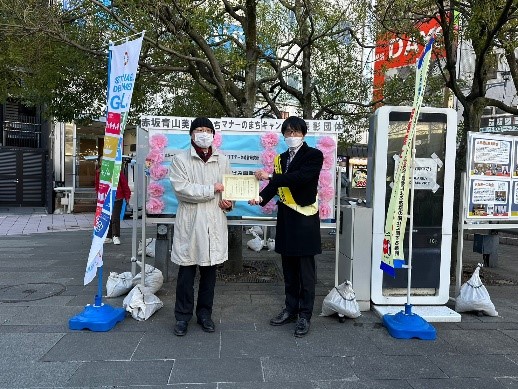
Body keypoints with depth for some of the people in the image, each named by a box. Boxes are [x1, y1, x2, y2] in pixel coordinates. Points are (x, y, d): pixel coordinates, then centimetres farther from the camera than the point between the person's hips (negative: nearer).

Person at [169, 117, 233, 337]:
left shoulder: (222, 160, 10)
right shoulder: (181, 159, 0)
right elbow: (181, 188, -13)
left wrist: (229, 202, -7)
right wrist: (212, 189, -13)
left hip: (215, 222, 3)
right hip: (190, 222, -3)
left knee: (210, 271, 12)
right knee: (186, 271, 4)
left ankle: (205, 314, 27)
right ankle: (182, 316, 20)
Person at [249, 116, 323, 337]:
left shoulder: (313, 155, -4)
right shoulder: (281, 158, 15)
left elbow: (301, 177, -21)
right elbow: (275, 184, 7)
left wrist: (270, 177, -19)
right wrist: (261, 197, -11)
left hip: (304, 219, -6)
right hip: (285, 219, 6)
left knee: (305, 270, 1)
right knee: (289, 269, 13)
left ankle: (304, 316, 11)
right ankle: (290, 309, 26)